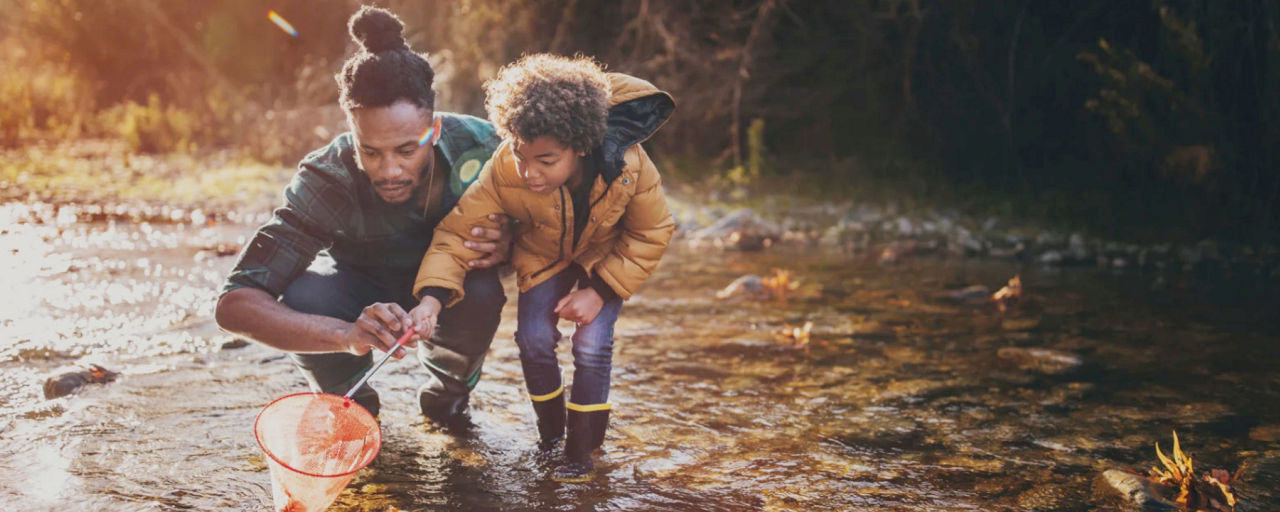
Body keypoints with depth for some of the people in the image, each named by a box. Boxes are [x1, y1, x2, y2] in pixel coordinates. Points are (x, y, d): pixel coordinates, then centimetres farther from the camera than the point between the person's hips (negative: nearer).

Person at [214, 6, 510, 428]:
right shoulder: (327, 181, -33)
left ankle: (447, 390, 1)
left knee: (481, 295, -33)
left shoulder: (477, 147, -29)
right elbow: (234, 304, -40)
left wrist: (506, 244, -36)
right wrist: (347, 335, -58)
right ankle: (353, 401, 0)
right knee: (303, 301, -33)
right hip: (363, 290, -1)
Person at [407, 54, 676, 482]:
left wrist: (600, 291, -25)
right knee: (533, 338, -11)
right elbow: (458, 229, -29)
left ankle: (581, 453, 5)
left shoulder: (628, 166, -37)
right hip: (544, 254, 2)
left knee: (592, 344, -15)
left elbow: (652, 234, -20)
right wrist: (433, 297, -45)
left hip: (608, 256, -1)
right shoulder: (504, 171, -36)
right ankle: (549, 431, 18)